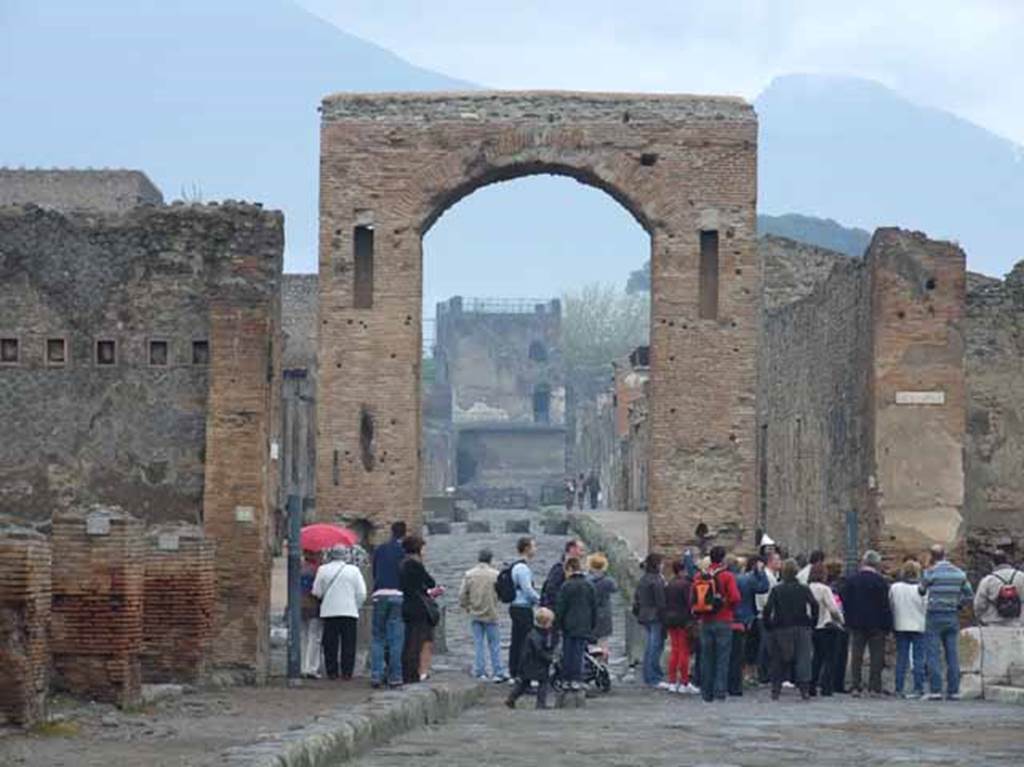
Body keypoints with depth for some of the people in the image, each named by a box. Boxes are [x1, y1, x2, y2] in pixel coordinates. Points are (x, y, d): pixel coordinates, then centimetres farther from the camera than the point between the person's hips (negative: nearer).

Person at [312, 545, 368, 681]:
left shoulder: (323, 570, -1)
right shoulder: (353, 570, -1)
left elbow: (317, 592, 3)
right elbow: (362, 594, -2)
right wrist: (356, 607, 13)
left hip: (329, 612, 1)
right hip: (349, 611, -1)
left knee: (330, 644, 5)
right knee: (348, 644, 3)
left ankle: (332, 672, 4)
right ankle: (347, 672, 0)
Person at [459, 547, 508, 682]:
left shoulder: (469, 574, -1)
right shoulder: (495, 575, -8)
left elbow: (462, 594, 0)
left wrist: (466, 607, 14)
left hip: (475, 614, 2)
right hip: (490, 614, -2)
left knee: (478, 643, 9)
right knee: (494, 644, 4)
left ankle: (480, 672, 10)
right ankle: (498, 673, 3)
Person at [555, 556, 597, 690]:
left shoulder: (566, 586, -8)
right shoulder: (589, 586, 7)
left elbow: (560, 608, -8)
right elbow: (594, 607, 12)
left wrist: (557, 624, 1)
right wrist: (592, 625, 19)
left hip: (569, 625, -3)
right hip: (584, 627, 3)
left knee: (568, 653, 4)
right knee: (579, 653, 3)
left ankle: (566, 679, 7)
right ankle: (576, 680, -2)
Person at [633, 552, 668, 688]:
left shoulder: (643, 579, 12)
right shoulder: (657, 580, -15)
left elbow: (636, 598, 17)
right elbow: (661, 601, -17)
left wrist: (637, 614, 22)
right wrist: (664, 617, -15)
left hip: (644, 616, 9)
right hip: (656, 617, -9)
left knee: (649, 648, 14)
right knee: (656, 647, -7)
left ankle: (648, 677, 18)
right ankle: (655, 678, -7)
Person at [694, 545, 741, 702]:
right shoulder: (728, 576, -8)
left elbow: (692, 600, 3)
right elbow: (735, 598, -15)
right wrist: (731, 609, 3)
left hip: (705, 622, 4)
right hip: (723, 621, -4)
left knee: (706, 658, 10)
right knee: (722, 658, 1)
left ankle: (706, 693, 12)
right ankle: (720, 691, -4)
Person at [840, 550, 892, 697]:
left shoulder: (851, 580, 2)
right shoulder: (880, 581, -9)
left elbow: (844, 601, 5)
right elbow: (885, 606, -10)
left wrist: (849, 619, 13)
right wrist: (888, 625, -4)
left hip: (856, 624, 3)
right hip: (876, 624, -3)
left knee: (856, 656, 6)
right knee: (876, 656, 2)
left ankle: (856, 687, 3)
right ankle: (874, 687, -1)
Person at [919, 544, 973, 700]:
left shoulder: (930, 572, -9)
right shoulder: (959, 573, 5)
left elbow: (921, 591, 1)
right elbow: (969, 595, 9)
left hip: (934, 618, -4)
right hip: (953, 617, 4)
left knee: (933, 655, -2)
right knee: (953, 655, 6)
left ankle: (936, 690, -8)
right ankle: (953, 691, 5)